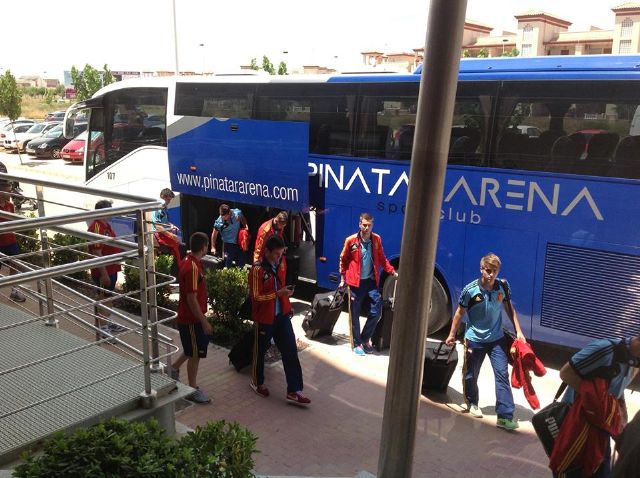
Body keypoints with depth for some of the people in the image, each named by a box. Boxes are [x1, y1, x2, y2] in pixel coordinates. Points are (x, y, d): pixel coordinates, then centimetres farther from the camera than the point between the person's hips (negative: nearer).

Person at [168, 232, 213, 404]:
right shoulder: (192, 268, -26)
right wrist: (204, 322, -20)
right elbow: (192, 299, -26)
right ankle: (193, 389, 17)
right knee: (195, 353, 4)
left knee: (194, 349, 24)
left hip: (189, 316, 9)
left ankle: (174, 368, 39)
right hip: (191, 319, -9)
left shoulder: (189, 261, 5)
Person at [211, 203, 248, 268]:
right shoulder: (219, 222, -17)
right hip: (228, 244, -3)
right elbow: (214, 234, -3)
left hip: (239, 243, 3)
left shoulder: (237, 212, -11)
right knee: (227, 265, -5)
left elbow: (243, 219, 13)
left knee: (242, 265, 13)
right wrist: (213, 247, -4)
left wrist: (245, 225, -5)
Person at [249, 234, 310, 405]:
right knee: (260, 351, 14)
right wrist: (279, 293, -27)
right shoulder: (257, 270, -20)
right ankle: (257, 382, 37)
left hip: (282, 315, 6)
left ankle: (293, 391, 9)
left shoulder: (281, 263, 1)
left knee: (290, 351, 3)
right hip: (264, 318, -6)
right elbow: (256, 297, -20)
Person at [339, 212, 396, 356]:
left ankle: (365, 338, 23)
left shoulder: (376, 239, 0)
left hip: (371, 281, 3)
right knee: (355, 315, 5)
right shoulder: (351, 241, -10)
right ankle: (357, 343, 20)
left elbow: (382, 259, 9)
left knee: (376, 311, 3)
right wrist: (343, 278, 2)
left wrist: (393, 272, 0)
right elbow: (343, 260, 1)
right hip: (355, 282, -3)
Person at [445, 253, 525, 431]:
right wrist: (452, 334, 3)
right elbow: (460, 312, -3)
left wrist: (518, 331, 0)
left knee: (502, 373, -8)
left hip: (496, 338, 1)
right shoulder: (470, 290, -17)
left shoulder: (503, 286, -9)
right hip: (474, 339, -1)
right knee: (471, 374, 13)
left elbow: (510, 309, 6)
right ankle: (472, 402, 40)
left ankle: (505, 416, -4)